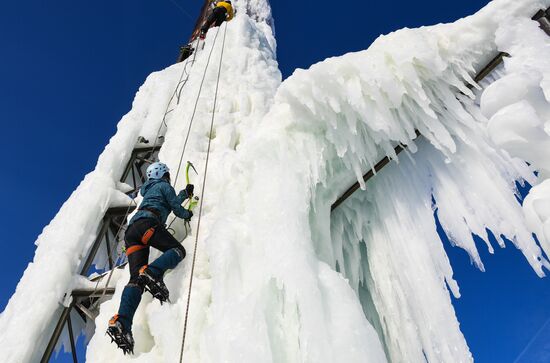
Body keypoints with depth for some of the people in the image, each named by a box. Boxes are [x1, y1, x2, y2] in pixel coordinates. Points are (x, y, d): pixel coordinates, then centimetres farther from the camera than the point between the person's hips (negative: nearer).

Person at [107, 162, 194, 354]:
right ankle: (152, 272, -35)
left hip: (131, 231, 7)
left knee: (136, 278, -7)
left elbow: (169, 202, 49)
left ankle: (121, 322, -28)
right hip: (147, 224, -7)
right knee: (178, 250, -4)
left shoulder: (149, 190, 40)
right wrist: (187, 214, 32)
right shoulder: (164, 185, 16)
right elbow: (176, 208, 11)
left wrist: (185, 193, 61)